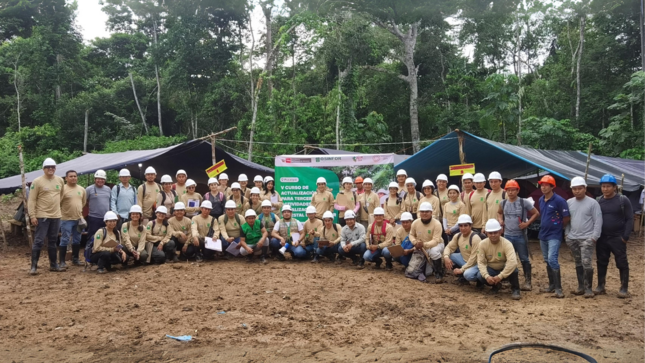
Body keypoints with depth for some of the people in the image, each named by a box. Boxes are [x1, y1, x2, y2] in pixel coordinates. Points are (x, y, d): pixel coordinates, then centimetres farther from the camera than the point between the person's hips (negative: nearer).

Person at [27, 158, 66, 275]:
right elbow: (31, 200, -9)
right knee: (39, 241, -5)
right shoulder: (37, 181, -8)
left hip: (56, 216, 5)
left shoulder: (60, 180, 6)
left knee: (53, 241, 13)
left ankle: (53, 265, 21)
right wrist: (32, 215, -14)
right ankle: (34, 266, 3)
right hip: (42, 216, -5)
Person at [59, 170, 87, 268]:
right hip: (66, 219, -6)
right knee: (65, 240, -3)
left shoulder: (82, 189, 8)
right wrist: (63, 212, -6)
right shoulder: (63, 189, -10)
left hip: (79, 219, 6)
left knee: (77, 240, 13)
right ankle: (61, 261, 4)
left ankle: (75, 259, 24)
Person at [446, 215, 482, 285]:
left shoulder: (475, 238, -22)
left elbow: (474, 258, -24)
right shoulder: (457, 236, -1)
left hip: (475, 264, -7)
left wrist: (461, 269, -22)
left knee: (468, 274, -37)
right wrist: (446, 257, -18)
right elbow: (449, 247, 5)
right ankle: (462, 275, 2)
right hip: (464, 260, 7)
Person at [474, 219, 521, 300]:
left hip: (505, 270, -2)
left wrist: (500, 276, -41)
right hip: (491, 270, 2)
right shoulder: (482, 244, -16)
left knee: (513, 268, -36)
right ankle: (496, 285, 6)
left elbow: (513, 262, -38)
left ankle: (515, 290, -8)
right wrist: (486, 276, -33)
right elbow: (481, 262, -16)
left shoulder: (506, 244, -25)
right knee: (480, 276, -29)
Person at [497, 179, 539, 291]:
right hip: (507, 235, 4)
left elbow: (536, 213, -2)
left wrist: (527, 223, -12)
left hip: (521, 236, -4)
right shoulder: (503, 203, 3)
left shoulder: (524, 202, -8)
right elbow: (499, 212, 23)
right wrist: (500, 220, 3)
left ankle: (528, 281, 13)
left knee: (524, 259, 4)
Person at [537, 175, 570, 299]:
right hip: (543, 234, 8)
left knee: (552, 260, -16)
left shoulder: (559, 200, -15)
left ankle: (558, 288, -9)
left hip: (554, 236, -8)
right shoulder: (541, 200, 7)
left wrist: (558, 227, 2)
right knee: (547, 261, 13)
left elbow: (567, 218, -10)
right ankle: (552, 285, 24)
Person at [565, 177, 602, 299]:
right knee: (578, 264, 12)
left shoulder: (592, 203, -7)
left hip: (587, 238, -5)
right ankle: (581, 287, 20)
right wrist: (566, 234, 8)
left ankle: (588, 289, 0)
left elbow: (598, 221, -8)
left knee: (586, 263, -11)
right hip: (572, 239, 5)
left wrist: (594, 237, -13)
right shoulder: (569, 202, 7)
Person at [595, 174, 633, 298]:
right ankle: (601, 287, 20)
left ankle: (624, 289, 8)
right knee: (601, 263, 10)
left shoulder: (623, 200, -5)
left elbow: (630, 219, -6)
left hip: (617, 238, -4)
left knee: (622, 263, 0)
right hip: (601, 238, 4)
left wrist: (625, 236, -12)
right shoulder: (598, 201, 6)